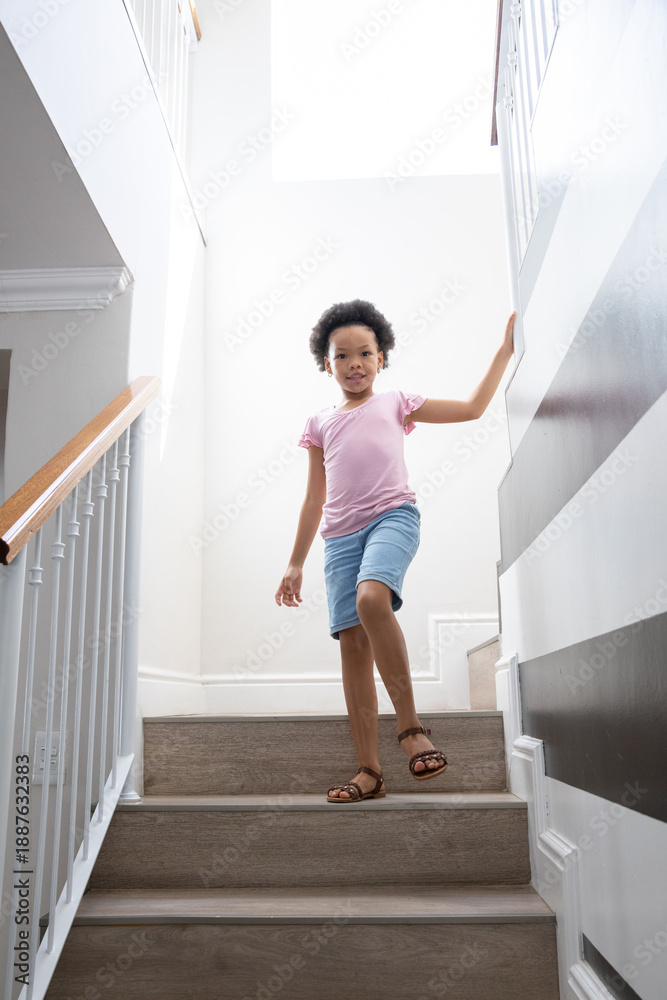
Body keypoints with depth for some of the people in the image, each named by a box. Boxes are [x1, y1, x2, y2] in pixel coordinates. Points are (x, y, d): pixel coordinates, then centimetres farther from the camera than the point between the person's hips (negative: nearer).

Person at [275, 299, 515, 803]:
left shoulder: (396, 403, 17)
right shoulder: (320, 424, 21)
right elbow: (315, 499, 21)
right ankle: (369, 770, 2)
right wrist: (295, 563, 17)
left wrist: (504, 351, 15)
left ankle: (410, 725, -23)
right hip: (341, 534, 3)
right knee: (353, 643, -4)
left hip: (393, 516, -3)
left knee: (372, 598, -33)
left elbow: (472, 407, 17)